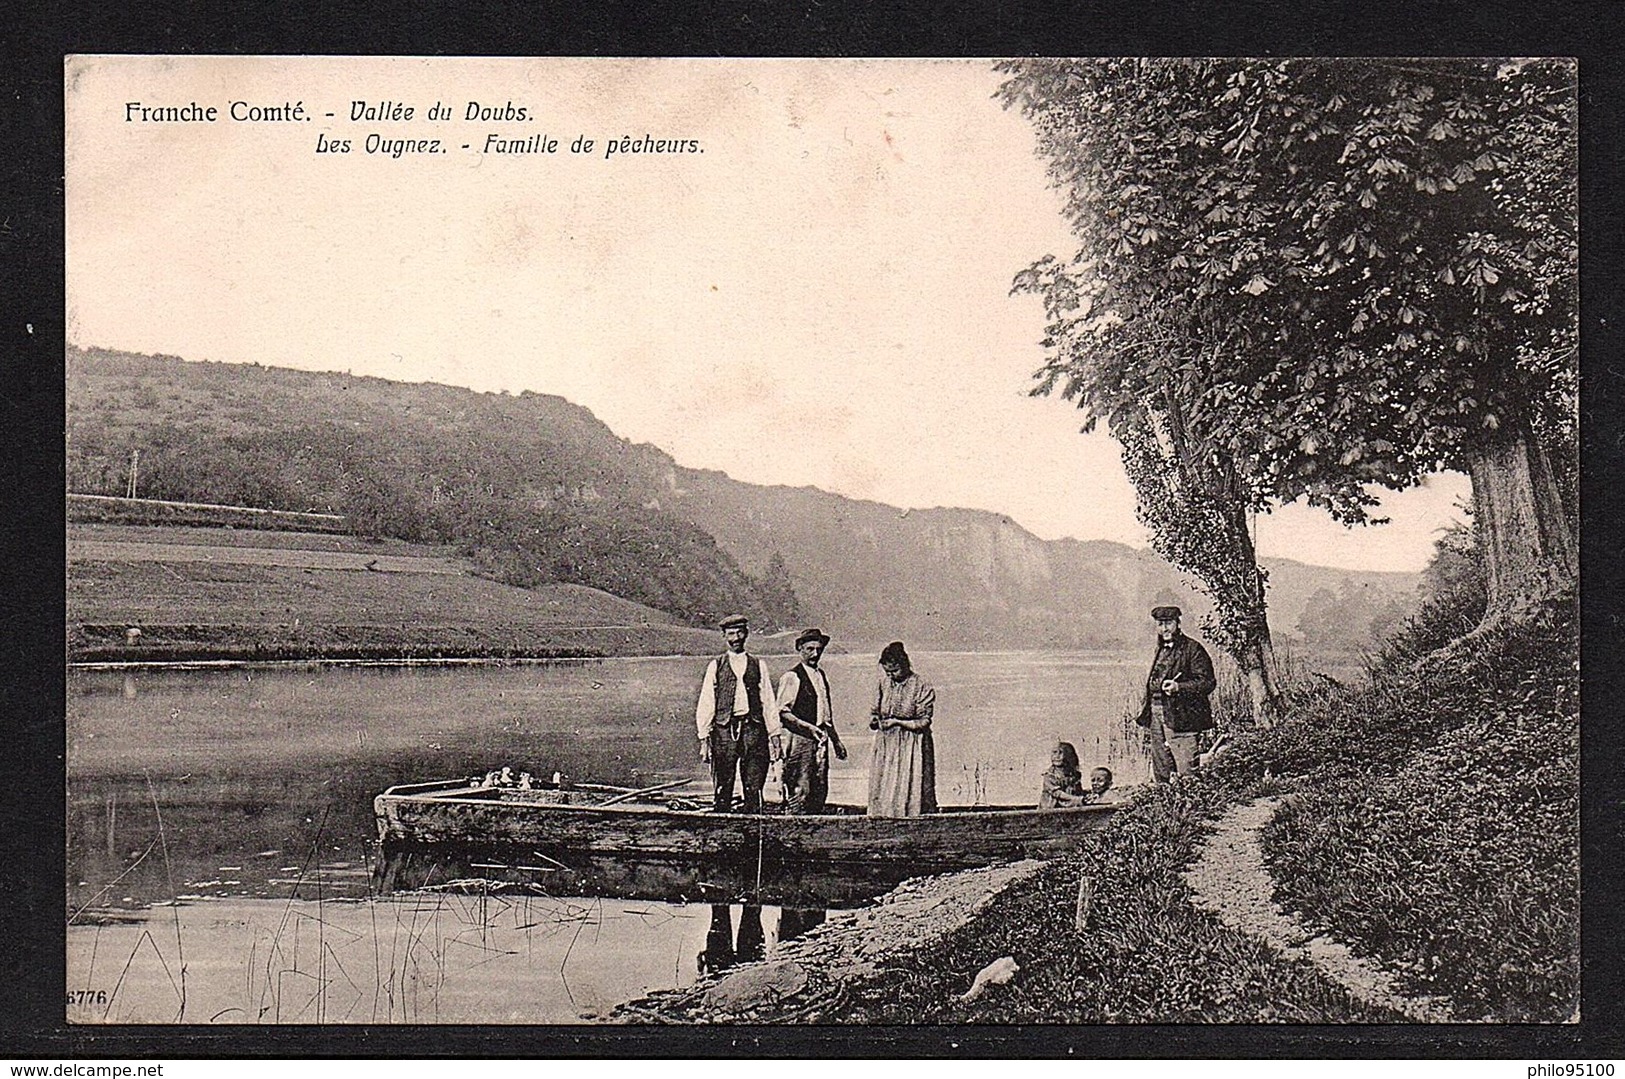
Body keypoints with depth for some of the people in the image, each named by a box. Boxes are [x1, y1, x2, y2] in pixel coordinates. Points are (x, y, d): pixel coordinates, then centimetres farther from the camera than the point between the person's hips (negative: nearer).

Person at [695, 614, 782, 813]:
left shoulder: (758, 666, 12)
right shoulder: (715, 666, 8)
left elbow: (769, 703, 11)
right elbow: (705, 705, 5)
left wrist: (774, 735, 5)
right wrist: (704, 738, -1)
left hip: (753, 728, 1)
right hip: (724, 730, -1)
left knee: (754, 789, 1)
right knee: (722, 788, -1)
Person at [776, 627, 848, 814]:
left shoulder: (821, 675, 16)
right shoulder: (792, 677, -8)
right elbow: (783, 713, -13)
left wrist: (836, 741, 22)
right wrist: (809, 727, -20)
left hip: (820, 740, 8)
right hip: (800, 738, -8)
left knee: (820, 792, 6)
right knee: (800, 791, -9)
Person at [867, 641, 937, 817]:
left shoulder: (921, 687, -9)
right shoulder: (884, 683, 6)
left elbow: (924, 722, -7)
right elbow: (875, 710, 17)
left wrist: (897, 722, -15)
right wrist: (874, 720, -5)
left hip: (911, 746, -5)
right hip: (885, 743, 5)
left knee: (909, 789, -6)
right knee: (881, 792, 3)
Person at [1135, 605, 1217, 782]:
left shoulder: (1192, 649, -5)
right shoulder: (1160, 650, 18)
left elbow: (1207, 682, -10)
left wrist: (1178, 687, -23)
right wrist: (1146, 708, 16)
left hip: (1180, 716, -8)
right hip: (1156, 714, 8)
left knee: (1185, 770, -10)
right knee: (1160, 772, 11)